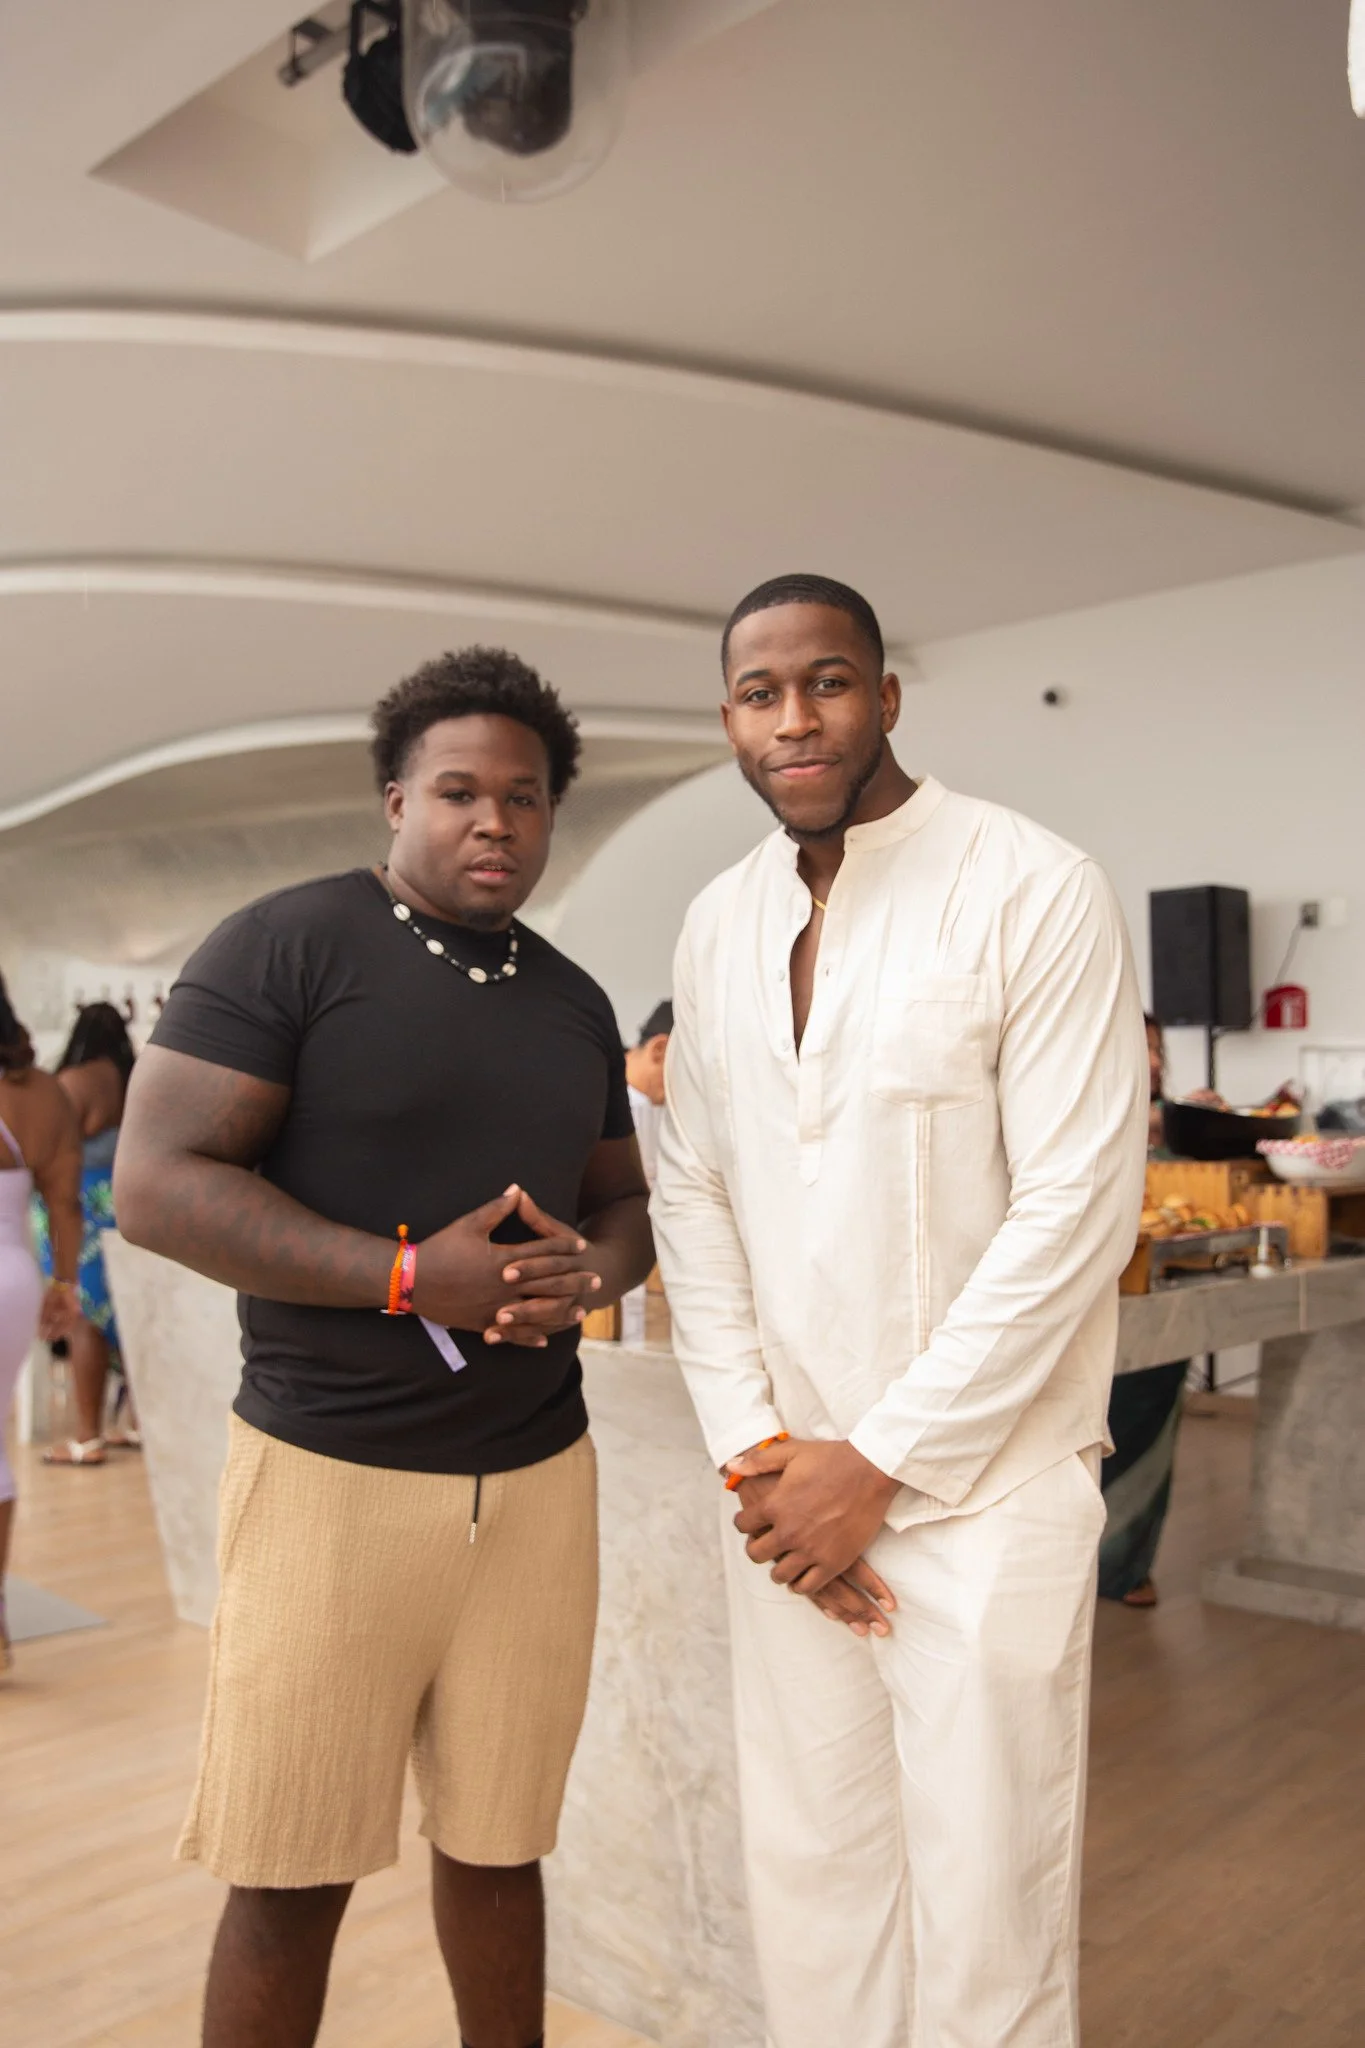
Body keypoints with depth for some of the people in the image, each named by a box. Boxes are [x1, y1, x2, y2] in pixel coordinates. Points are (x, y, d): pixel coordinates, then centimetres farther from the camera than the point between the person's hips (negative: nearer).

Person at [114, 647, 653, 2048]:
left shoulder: (575, 1002, 11)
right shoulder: (286, 946, -7)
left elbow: (626, 1206, 18)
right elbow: (156, 1184, -14)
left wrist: (589, 1271, -6)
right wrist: (412, 1275, -20)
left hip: (539, 1475, 5)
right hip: (332, 1474, -4)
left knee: (497, 1844, 15)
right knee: (290, 1876, 7)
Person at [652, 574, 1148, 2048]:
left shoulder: (1034, 893, -10)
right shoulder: (717, 925, 7)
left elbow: (1077, 1208, -14)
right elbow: (694, 1194, 8)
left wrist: (879, 1464, -12)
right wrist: (749, 1448, -1)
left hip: (980, 1481, -4)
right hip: (789, 1480, 5)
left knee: (984, 1900, 6)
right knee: (806, 1867, 16)